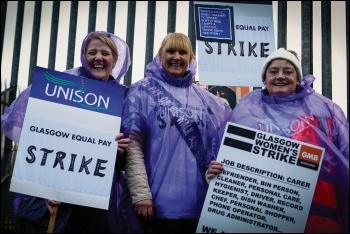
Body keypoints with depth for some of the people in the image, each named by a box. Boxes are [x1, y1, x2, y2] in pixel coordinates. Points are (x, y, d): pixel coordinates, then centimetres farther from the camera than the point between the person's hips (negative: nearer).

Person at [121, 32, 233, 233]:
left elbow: (219, 145, 16)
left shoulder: (205, 99, 14)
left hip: (197, 202, 4)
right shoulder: (143, 92, 2)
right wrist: (141, 193, -14)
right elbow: (132, 144, -7)